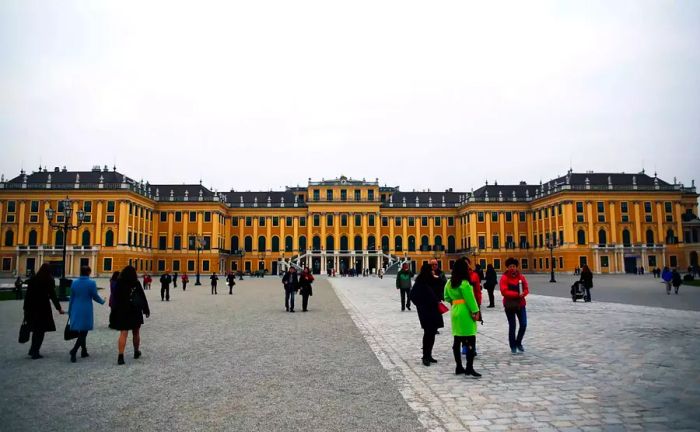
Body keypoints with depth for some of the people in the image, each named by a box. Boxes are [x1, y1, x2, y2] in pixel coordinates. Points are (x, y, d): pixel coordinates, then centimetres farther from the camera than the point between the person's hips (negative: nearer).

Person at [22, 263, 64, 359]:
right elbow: (53, 296, -8)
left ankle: (33, 350, 23)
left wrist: (26, 307, 10)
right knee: (41, 330, 5)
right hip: (43, 307, -5)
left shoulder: (32, 280, 3)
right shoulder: (49, 281, -8)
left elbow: (28, 294, 4)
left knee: (36, 329, 18)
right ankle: (35, 352, 5)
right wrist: (59, 308, -2)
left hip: (32, 307, 5)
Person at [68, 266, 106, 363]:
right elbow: (95, 297, -6)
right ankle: (74, 351, -17)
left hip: (76, 310, 5)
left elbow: (71, 298, 8)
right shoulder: (91, 283, -12)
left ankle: (84, 351, 26)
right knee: (83, 332, 0)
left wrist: (70, 311, 16)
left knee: (82, 332, 17)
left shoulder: (74, 282, 3)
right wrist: (102, 301, 15)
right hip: (86, 310, -5)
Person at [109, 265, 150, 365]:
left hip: (122, 312, 1)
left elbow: (115, 300, 1)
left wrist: (114, 314, 5)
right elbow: (143, 298, -2)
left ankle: (120, 356, -13)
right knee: (136, 333, 14)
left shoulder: (119, 284, 0)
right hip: (136, 312, 0)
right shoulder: (136, 284, -3)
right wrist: (146, 310, 6)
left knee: (123, 334, -2)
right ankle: (136, 352, 27)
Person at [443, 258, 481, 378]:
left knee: (457, 341, 12)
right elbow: (470, 299, -17)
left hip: (455, 311, 8)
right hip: (465, 313, -8)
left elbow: (447, 297, 14)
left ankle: (459, 367, 19)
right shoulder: (464, 283, -16)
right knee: (470, 341, -3)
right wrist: (475, 312, -12)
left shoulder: (449, 283, 7)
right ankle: (469, 368, -5)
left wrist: (454, 302, 10)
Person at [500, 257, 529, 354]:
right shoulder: (504, 278, -9)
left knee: (523, 324, 0)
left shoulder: (521, 277, 4)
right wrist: (517, 294, -25)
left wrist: (523, 294, -20)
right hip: (509, 305, -3)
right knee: (512, 326, 3)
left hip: (521, 304, 4)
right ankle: (513, 346, 17)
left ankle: (518, 343, 23)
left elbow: (526, 289, 3)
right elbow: (504, 291, -18)